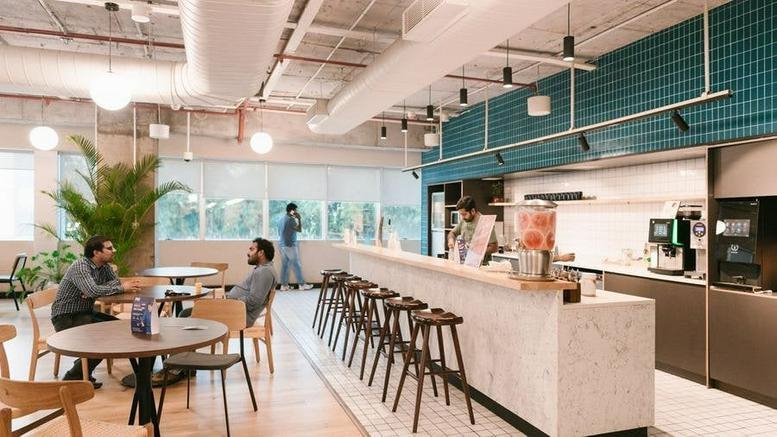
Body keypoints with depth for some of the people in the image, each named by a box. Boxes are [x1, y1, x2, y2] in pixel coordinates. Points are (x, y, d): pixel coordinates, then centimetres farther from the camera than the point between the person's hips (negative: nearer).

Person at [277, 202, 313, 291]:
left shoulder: (281, 219, 12)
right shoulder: (291, 219, -15)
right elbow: (299, 229, -10)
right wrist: (299, 218, -4)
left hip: (281, 244, 8)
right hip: (290, 245, -8)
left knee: (284, 264, 9)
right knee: (296, 265, -3)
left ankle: (284, 285, 9)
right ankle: (302, 284, 1)